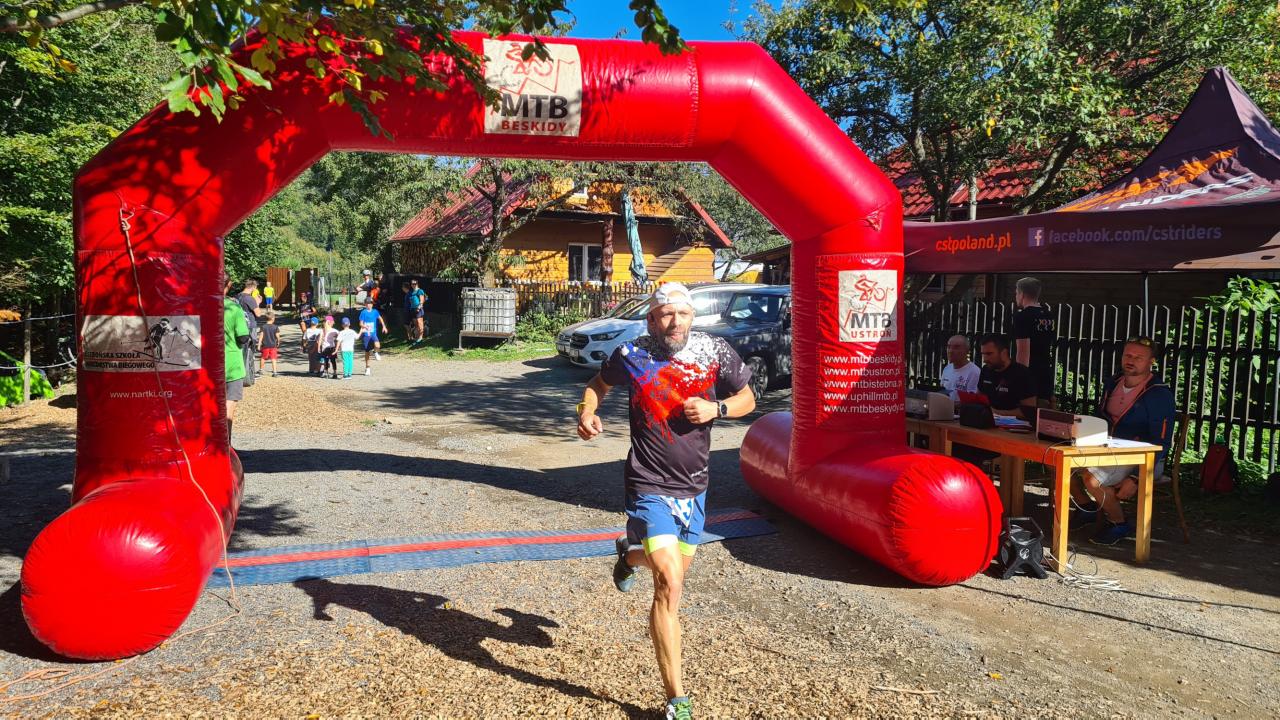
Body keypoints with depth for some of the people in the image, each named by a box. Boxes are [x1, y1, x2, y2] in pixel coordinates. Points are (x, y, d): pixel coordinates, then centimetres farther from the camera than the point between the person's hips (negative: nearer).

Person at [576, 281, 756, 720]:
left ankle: (629, 554, 60)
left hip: (694, 486, 4)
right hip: (650, 487, -4)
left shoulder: (715, 353, -5)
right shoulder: (631, 356, -8)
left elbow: (747, 398, 8)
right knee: (669, 585, -15)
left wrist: (717, 408, -13)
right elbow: (599, 384, 13)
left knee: (673, 570, 23)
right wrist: (587, 412, -7)